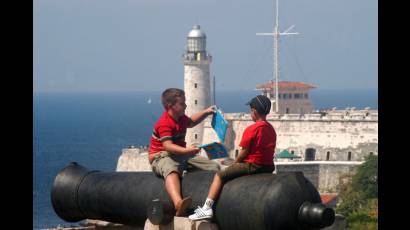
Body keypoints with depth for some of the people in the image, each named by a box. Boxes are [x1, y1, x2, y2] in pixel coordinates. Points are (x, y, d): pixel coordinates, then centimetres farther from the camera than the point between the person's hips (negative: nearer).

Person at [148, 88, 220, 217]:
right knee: (171, 171, -48)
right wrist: (186, 150, -45)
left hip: (181, 153, 10)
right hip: (162, 157, -10)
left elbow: (191, 122, 38)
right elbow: (168, 146, -31)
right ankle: (178, 203, -75)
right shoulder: (164, 123, -18)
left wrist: (206, 112, 24)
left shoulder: (180, 118, 13)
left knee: (214, 167, 2)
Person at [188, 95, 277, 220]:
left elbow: (244, 153, -13)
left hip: (252, 165, -8)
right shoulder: (271, 129, 10)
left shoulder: (251, 129, -14)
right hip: (268, 166, 8)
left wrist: (235, 163, 6)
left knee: (219, 176, 0)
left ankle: (207, 208, -10)